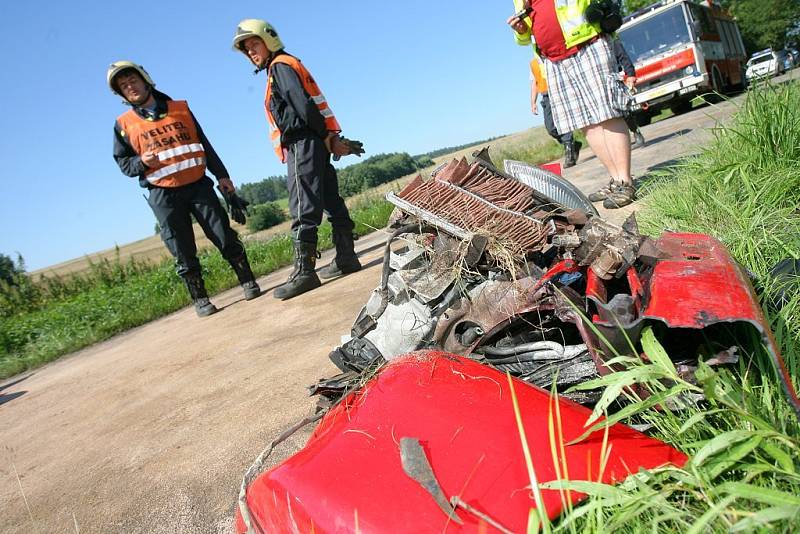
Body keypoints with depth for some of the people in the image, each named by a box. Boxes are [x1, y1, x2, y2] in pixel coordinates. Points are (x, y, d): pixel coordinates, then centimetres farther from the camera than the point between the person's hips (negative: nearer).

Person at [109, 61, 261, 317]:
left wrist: (222, 175, 9)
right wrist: (142, 162, -12)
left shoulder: (180, 108, 10)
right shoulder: (124, 124, 6)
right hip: (163, 195, -1)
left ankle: (248, 282, 13)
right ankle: (200, 300, 11)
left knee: (226, 238, 0)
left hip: (198, 185, 1)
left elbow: (204, 144, 12)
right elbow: (123, 162, 11)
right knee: (183, 254, 1)